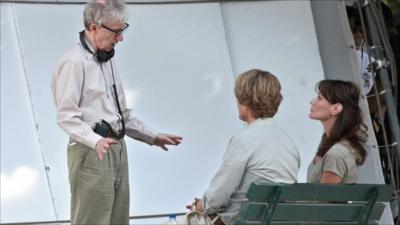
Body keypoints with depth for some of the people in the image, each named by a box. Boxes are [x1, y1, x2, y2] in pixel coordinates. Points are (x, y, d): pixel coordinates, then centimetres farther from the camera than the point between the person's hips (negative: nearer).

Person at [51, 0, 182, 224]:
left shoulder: (108, 60, 18)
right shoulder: (74, 62, -11)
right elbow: (66, 116, -17)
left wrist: (153, 137, 24)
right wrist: (95, 141, -31)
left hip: (117, 149, 9)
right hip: (92, 152, -9)